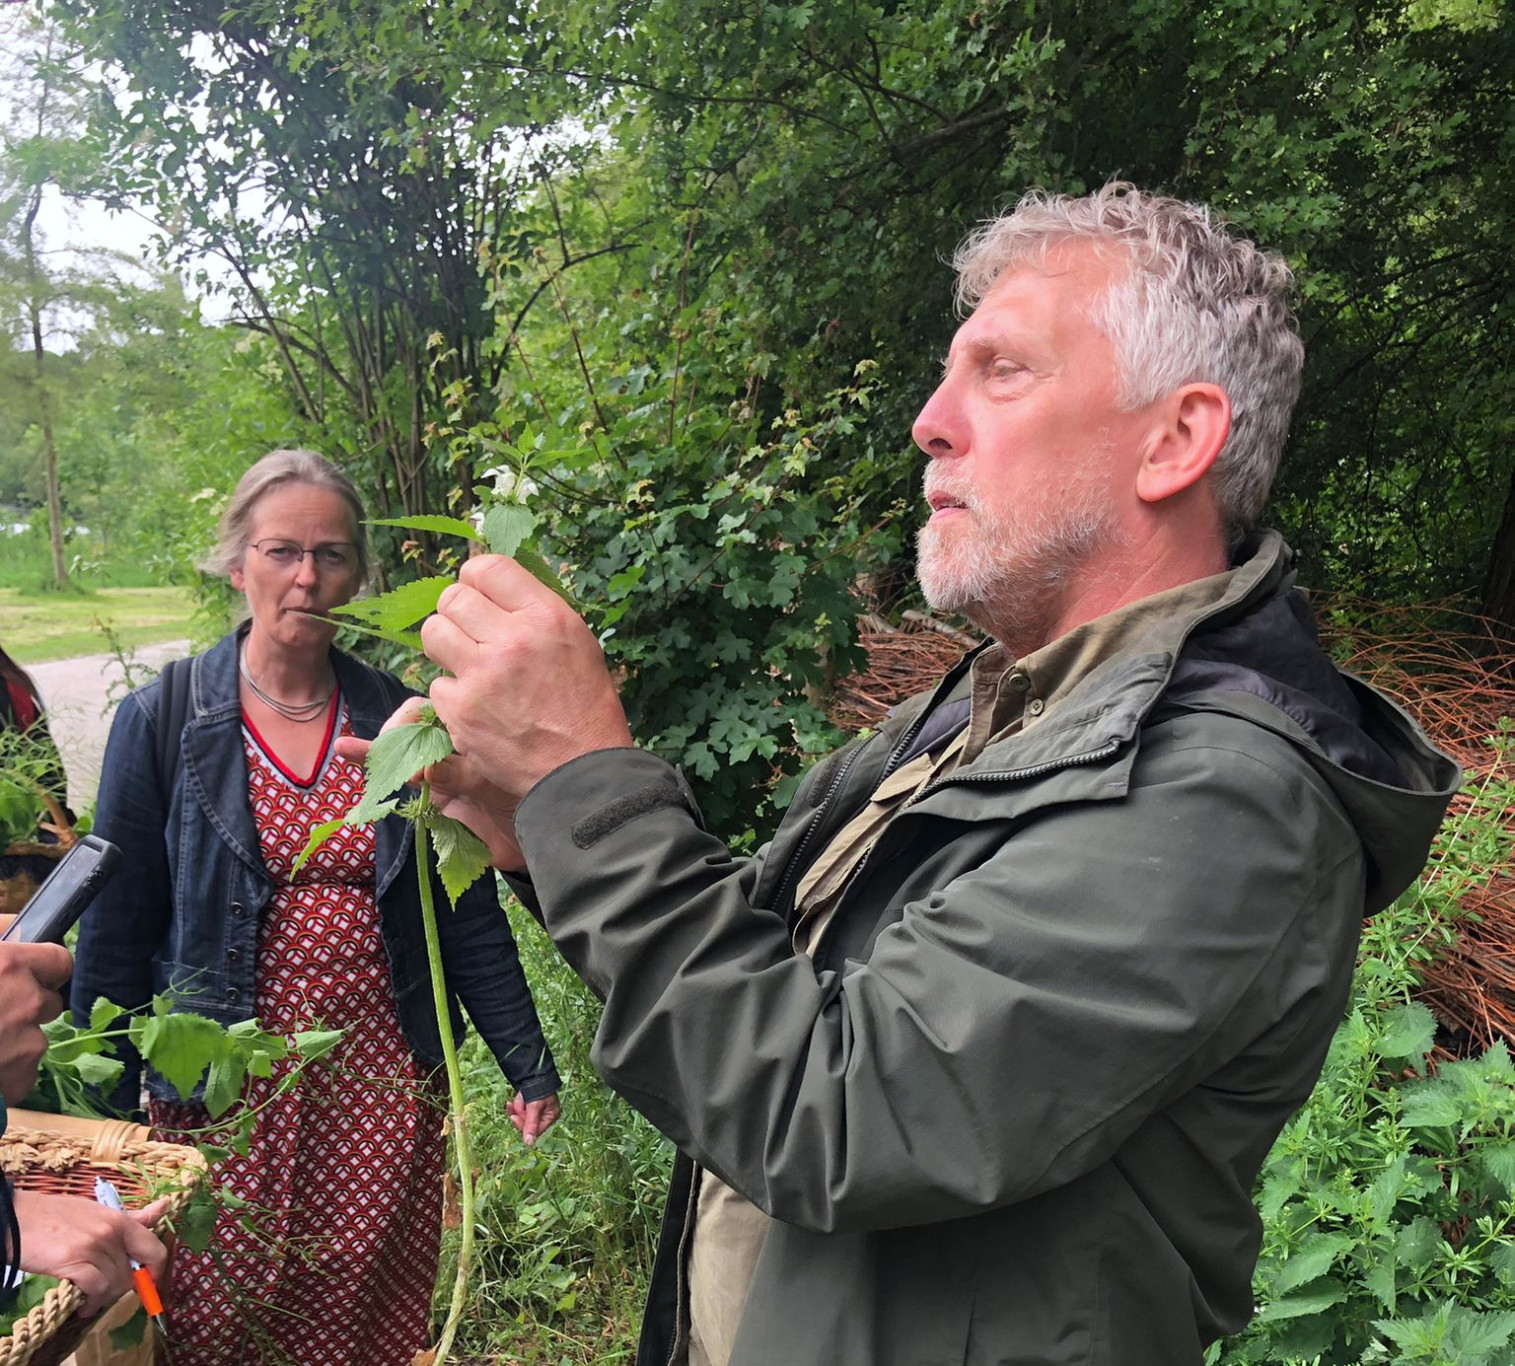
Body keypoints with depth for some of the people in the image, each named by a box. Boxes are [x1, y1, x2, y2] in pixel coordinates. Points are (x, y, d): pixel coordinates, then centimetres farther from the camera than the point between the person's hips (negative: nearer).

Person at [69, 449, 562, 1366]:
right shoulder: (163, 723, -5)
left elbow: (467, 912, 2)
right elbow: (117, 932, -1)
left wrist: (529, 1065, 1)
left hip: (386, 1085, 2)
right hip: (226, 1095, -1)